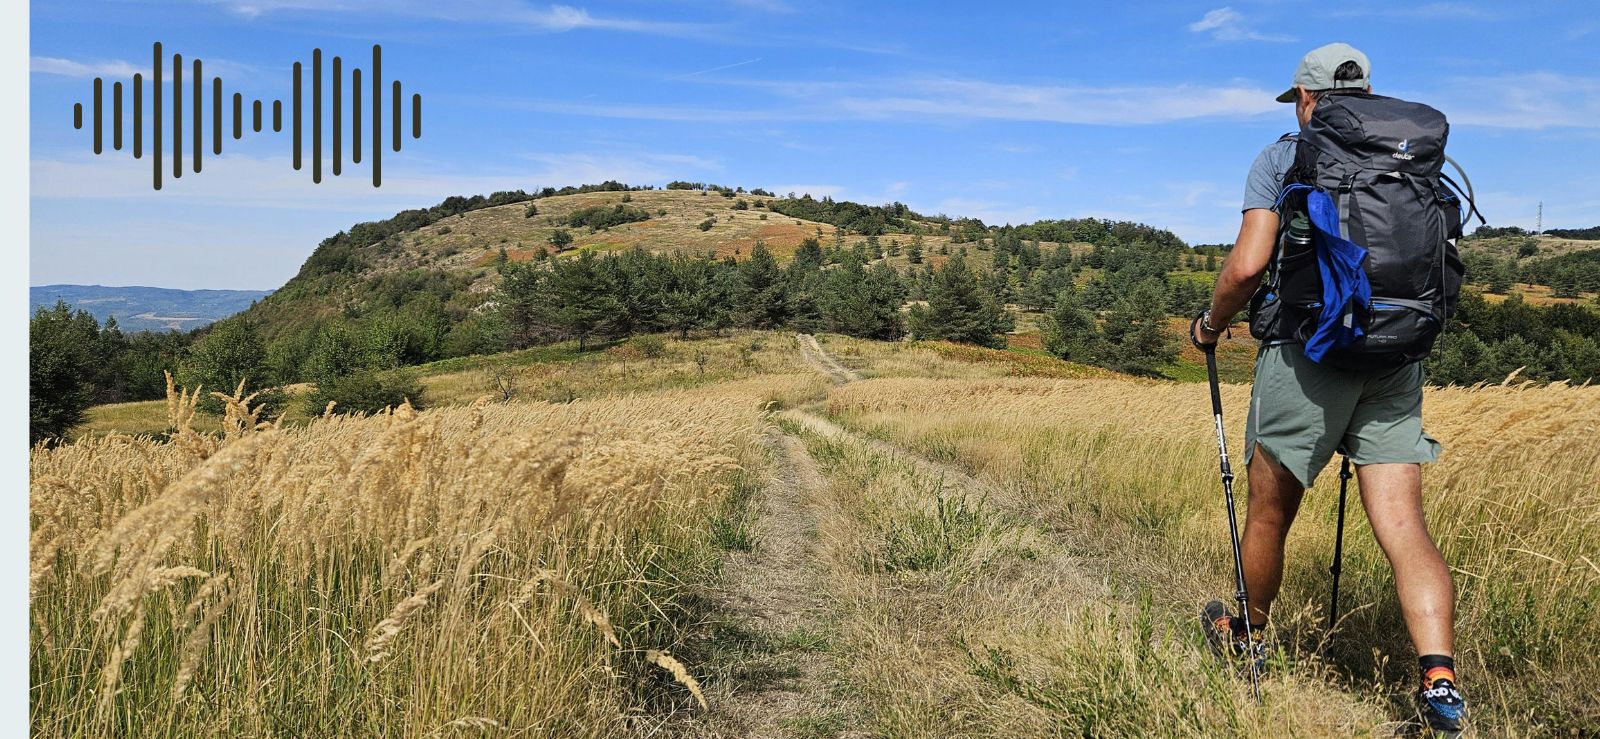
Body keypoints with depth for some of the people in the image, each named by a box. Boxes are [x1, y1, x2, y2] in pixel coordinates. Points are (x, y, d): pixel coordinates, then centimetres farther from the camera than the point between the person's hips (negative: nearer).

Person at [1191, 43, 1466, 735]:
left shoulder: (1281, 158, 0)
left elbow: (1247, 266, -10)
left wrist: (1212, 323, 8)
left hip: (1307, 352, -4)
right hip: (1397, 359, 4)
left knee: (1270, 513, 14)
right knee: (1404, 529, -1)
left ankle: (1248, 638, 33)